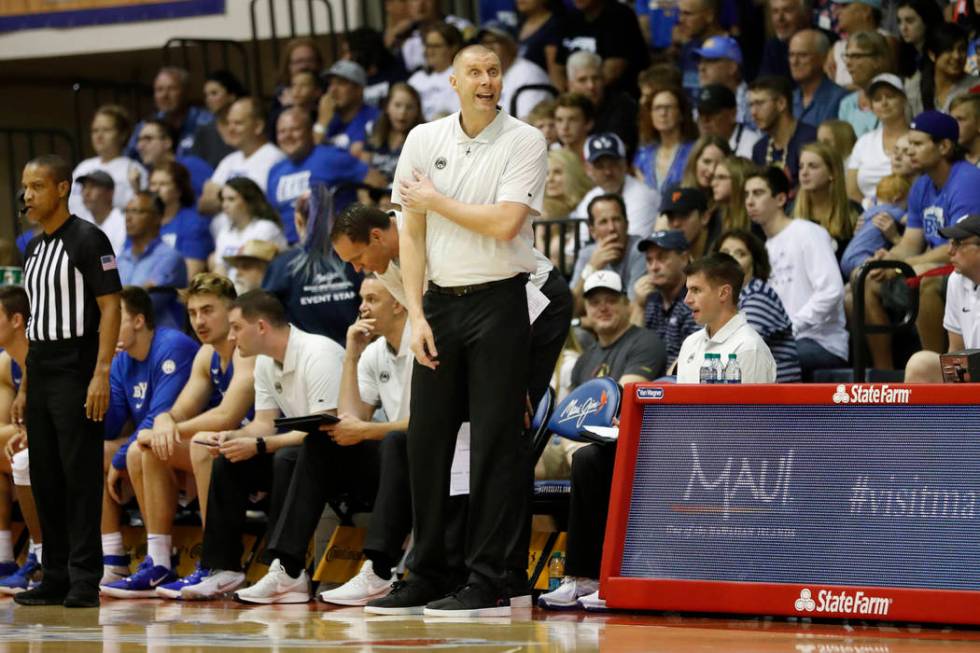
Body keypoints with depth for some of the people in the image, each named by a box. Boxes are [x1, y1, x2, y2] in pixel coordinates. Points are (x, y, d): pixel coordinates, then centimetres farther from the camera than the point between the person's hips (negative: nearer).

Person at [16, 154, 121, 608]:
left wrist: (101, 374, -19)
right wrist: (24, 387, 16)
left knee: (80, 478, -7)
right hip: (41, 377, 8)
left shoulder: (87, 239, -7)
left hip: (76, 376, -8)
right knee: (45, 481, 7)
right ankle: (56, 578, 12)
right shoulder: (33, 249, 17)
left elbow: (110, 307, -12)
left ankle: (85, 581, -6)